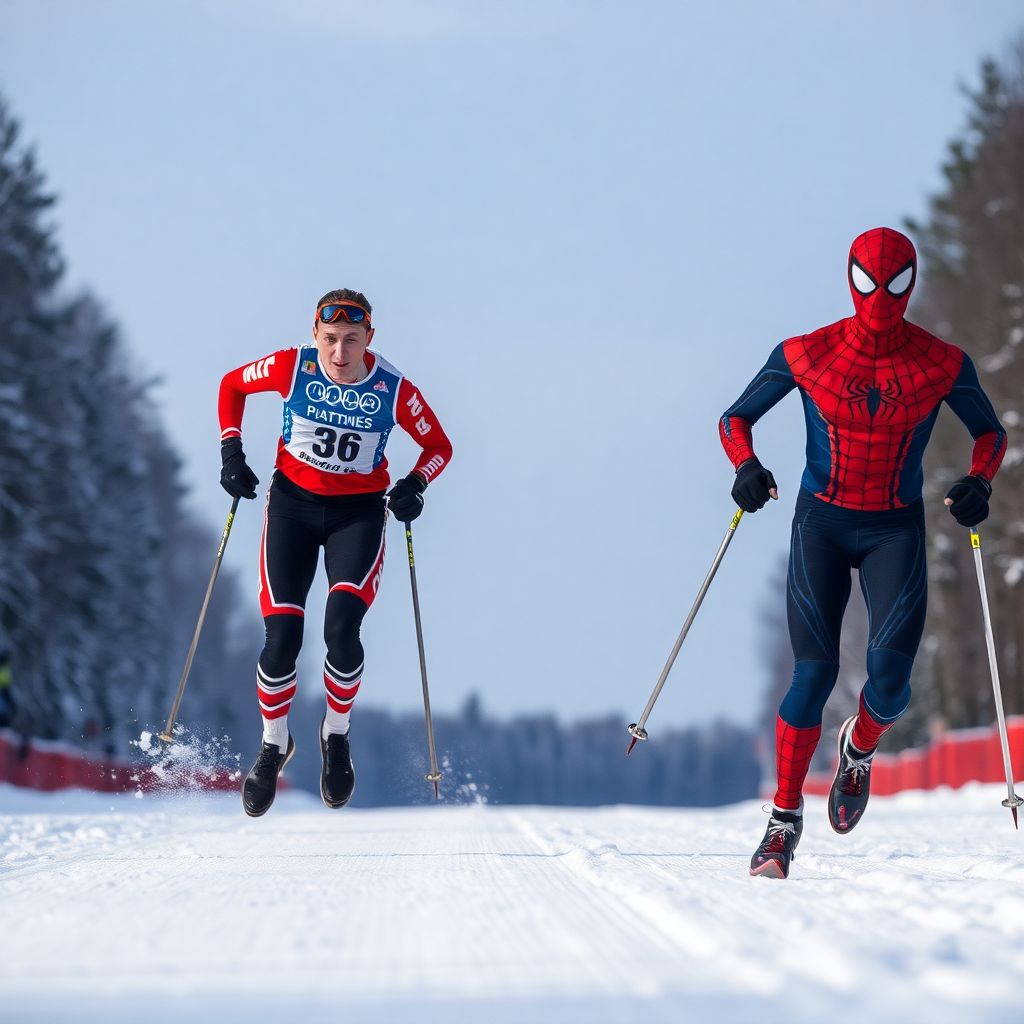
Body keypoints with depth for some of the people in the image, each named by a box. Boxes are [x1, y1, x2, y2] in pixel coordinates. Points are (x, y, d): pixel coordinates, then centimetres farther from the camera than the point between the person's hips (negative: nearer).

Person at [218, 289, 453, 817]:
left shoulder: (395, 390, -13)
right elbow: (231, 385, 6)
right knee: (281, 639, -9)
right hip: (293, 502, 1)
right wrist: (231, 450, -3)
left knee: (341, 626, -23)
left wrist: (416, 484, -16)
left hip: (359, 512, -1)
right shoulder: (292, 368, -13)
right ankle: (273, 744, 17)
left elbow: (439, 446, 2)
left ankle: (336, 735, 4)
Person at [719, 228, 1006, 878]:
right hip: (821, 525, 0)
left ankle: (859, 750, 21)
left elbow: (991, 434, 8)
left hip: (896, 531, 1)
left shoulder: (943, 365, -6)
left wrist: (980, 483, -12)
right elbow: (736, 419, 4)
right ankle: (785, 818, 0)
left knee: (890, 672, -16)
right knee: (815, 671, -14)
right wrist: (746, 466, -17)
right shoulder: (805, 356, -7)